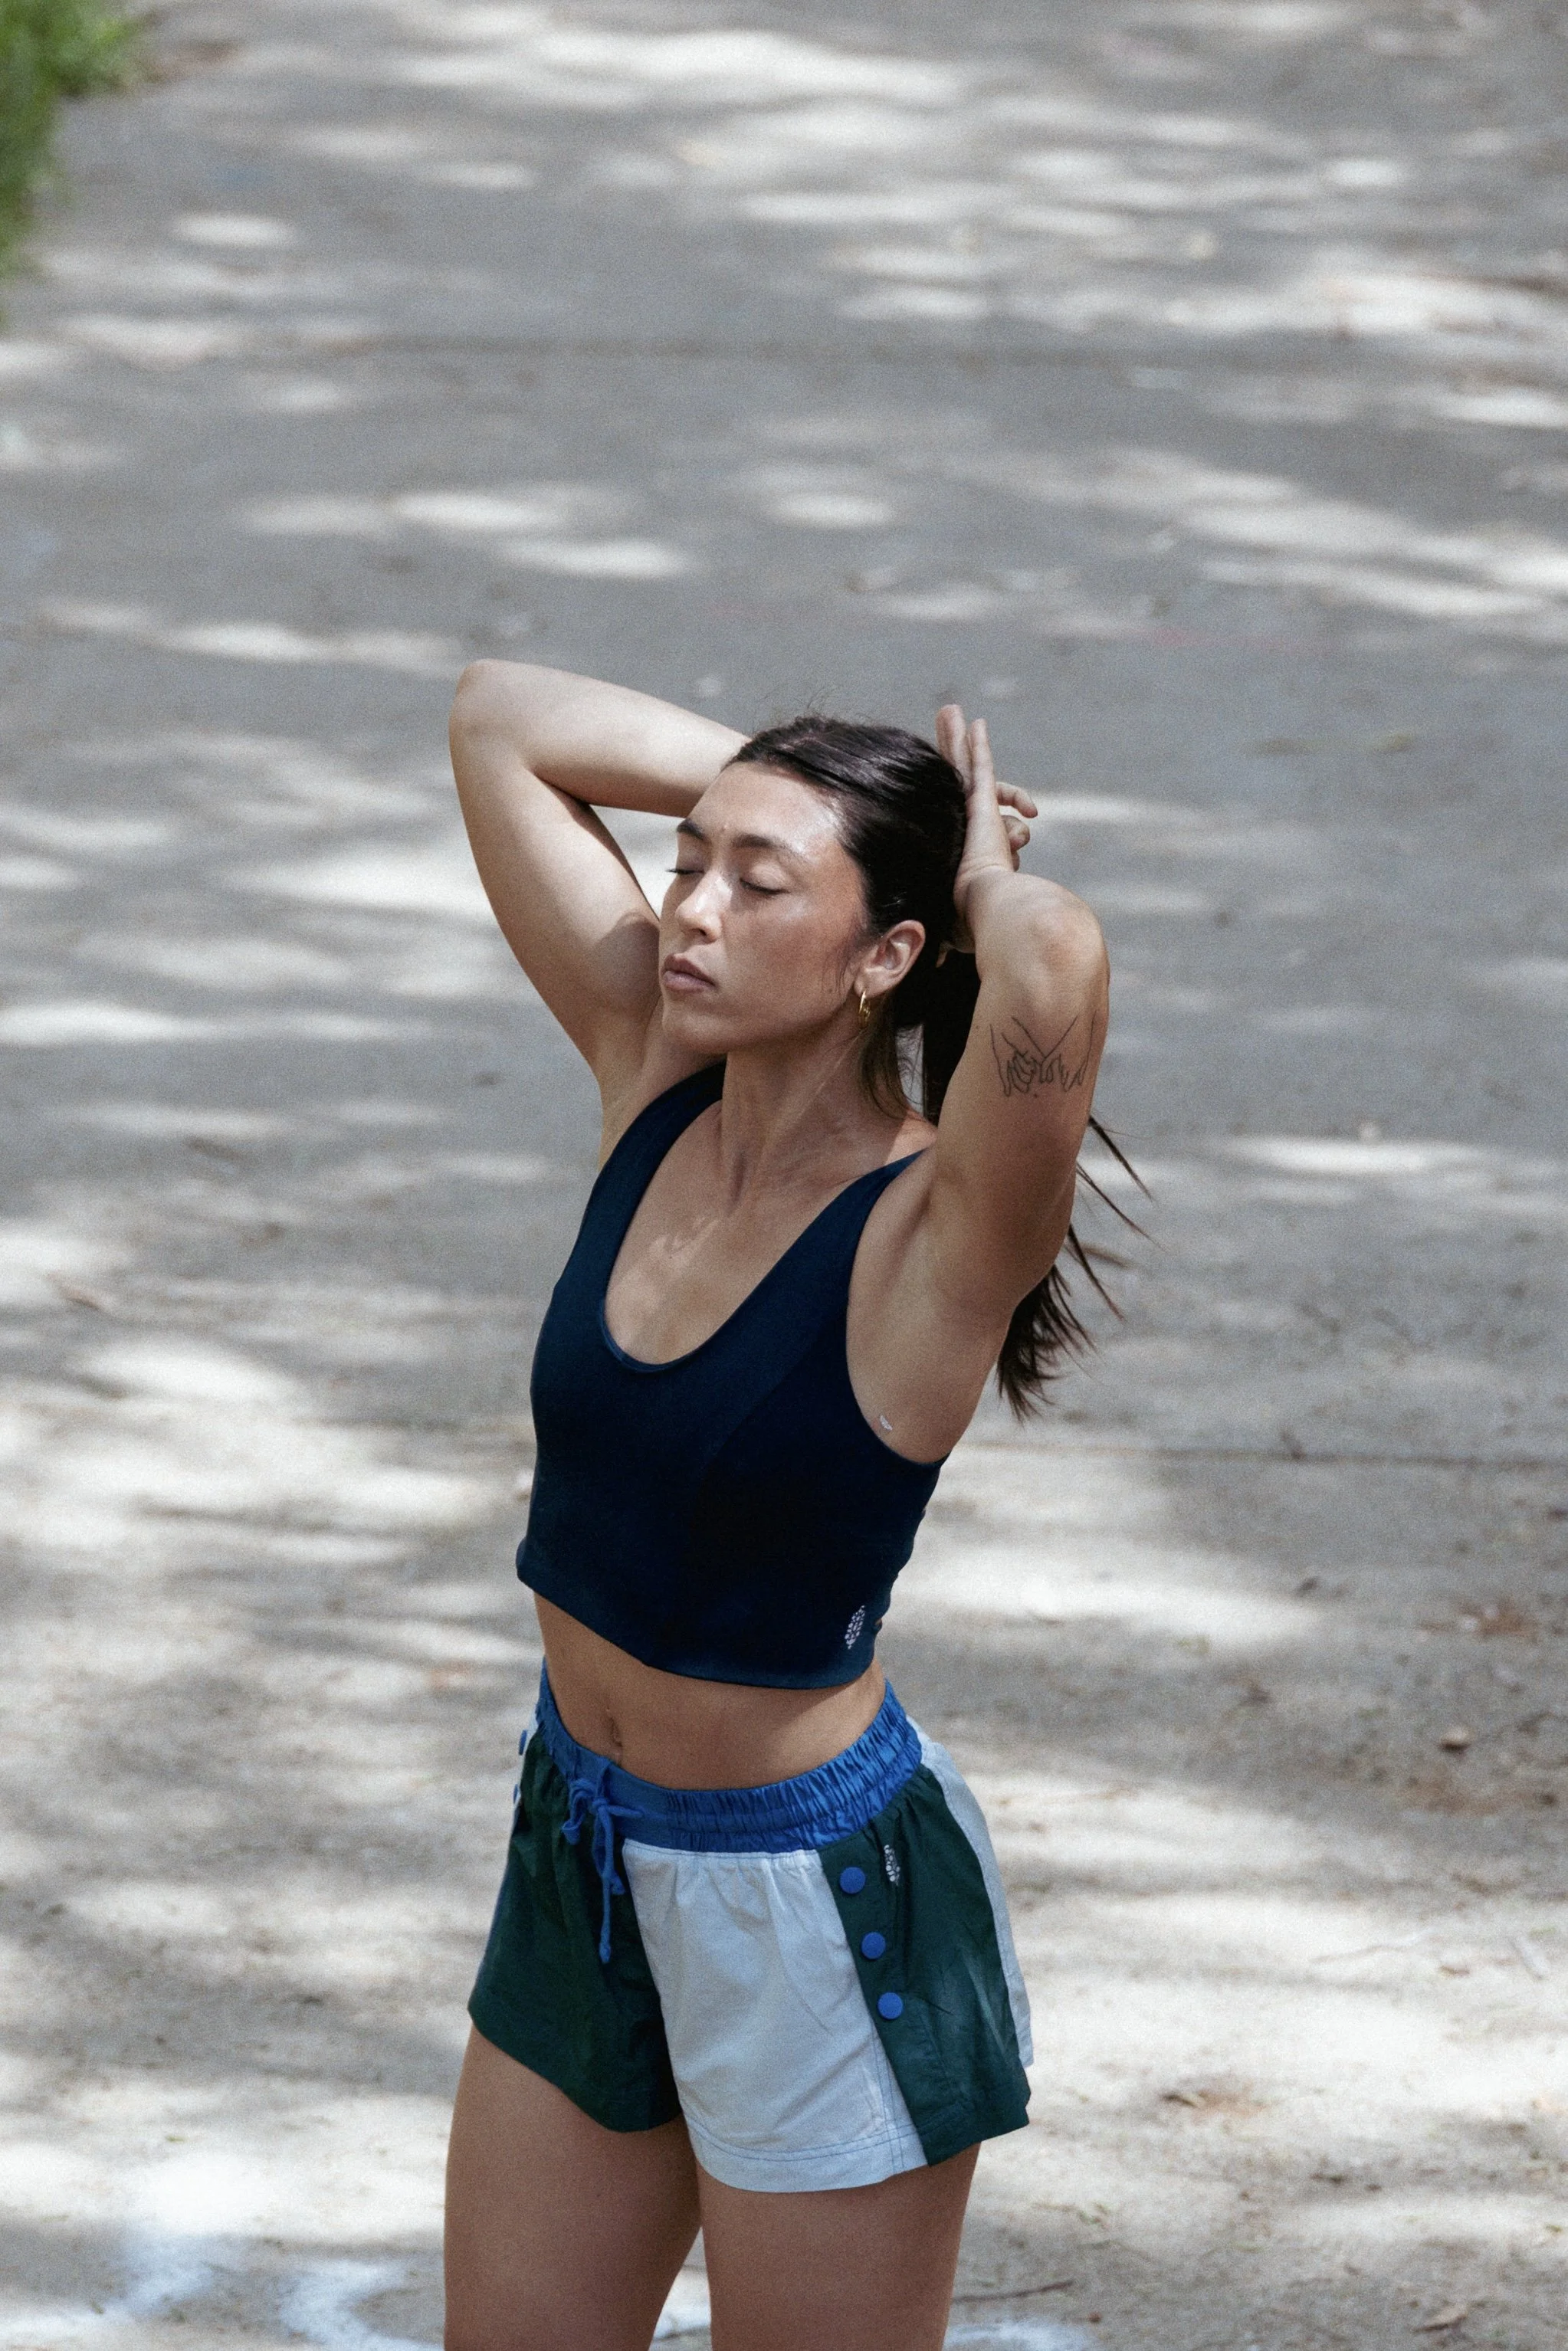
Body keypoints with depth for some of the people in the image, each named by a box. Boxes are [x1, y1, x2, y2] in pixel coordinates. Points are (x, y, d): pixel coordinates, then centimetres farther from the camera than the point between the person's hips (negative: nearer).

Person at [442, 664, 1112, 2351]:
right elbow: (498, 720, 2)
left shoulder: (935, 1236, -22)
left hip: (819, 1908, -7)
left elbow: (1054, 965, -43)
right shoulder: (656, 1078, -3)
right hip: (582, 1855, 7)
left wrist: (982, 875, -22)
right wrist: (770, 782, -3)